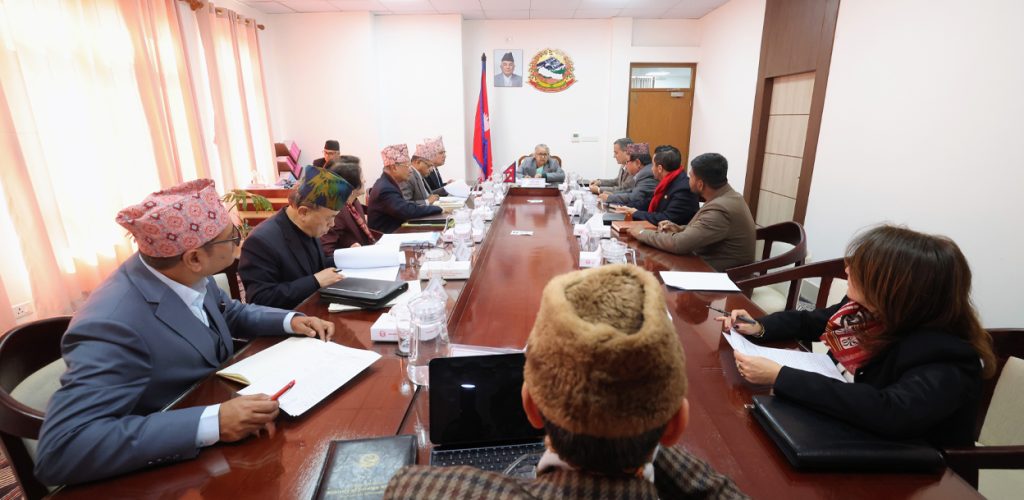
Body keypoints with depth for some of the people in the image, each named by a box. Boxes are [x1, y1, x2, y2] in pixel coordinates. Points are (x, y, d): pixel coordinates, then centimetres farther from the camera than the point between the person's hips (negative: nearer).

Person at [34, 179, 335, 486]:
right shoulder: (114, 324, -31)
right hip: (178, 465, -6)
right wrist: (210, 423, -40)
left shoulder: (187, 277, -10)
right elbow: (60, 451, -34)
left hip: (224, 400, 6)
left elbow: (230, 314, 9)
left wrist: (289, 321, -7)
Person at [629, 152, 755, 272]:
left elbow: (679, 244, -26)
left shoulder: (719, 210, -26)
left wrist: (642, 233, -14)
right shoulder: (727, 196, 3)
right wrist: (680, 229, -1)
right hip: (710, 266, 8)